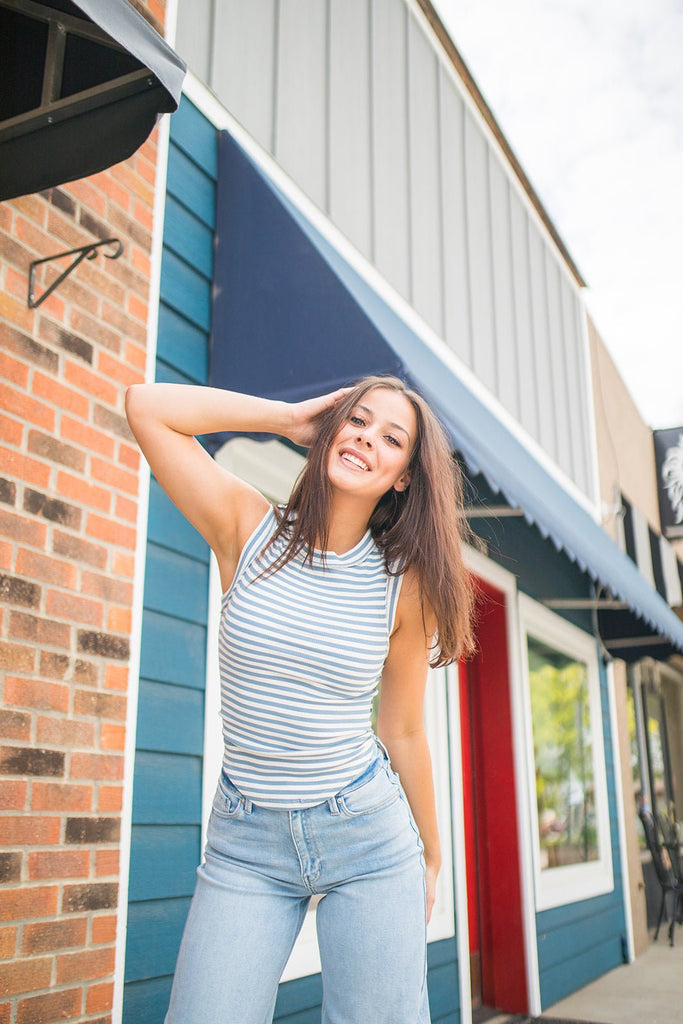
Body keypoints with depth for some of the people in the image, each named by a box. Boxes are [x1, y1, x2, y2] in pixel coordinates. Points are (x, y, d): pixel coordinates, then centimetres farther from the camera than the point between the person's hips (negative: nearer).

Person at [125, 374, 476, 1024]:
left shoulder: (406, 584, -3)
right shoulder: (250, 531, -4)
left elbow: (404, 733, 6)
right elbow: (146, 406, -10)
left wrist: (431, 855, 14)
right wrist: (289, 417, -6)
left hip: (367, 835, 1)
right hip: (245, 843, 0)